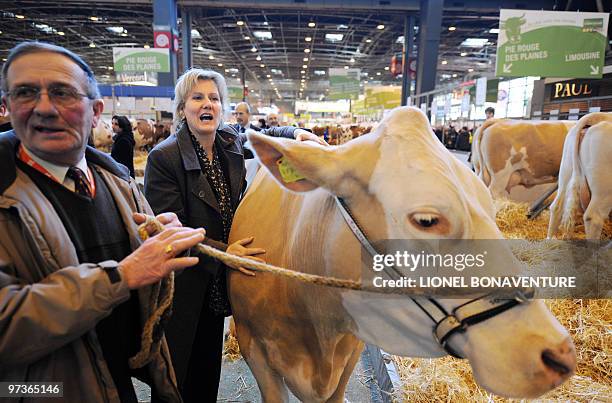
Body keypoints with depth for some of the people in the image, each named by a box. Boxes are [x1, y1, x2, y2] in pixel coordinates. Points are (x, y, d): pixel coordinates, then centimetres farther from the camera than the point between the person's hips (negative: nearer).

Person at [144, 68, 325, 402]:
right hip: (182, 284, -5)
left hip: (219, 284, 6)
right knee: (176, 375, 10)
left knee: (209, 365, 23)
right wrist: (223, 251, -23)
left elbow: (262, 135, 22)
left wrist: (296, 133, 4)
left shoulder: (231, 143, 0)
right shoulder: (163, 158, -17)